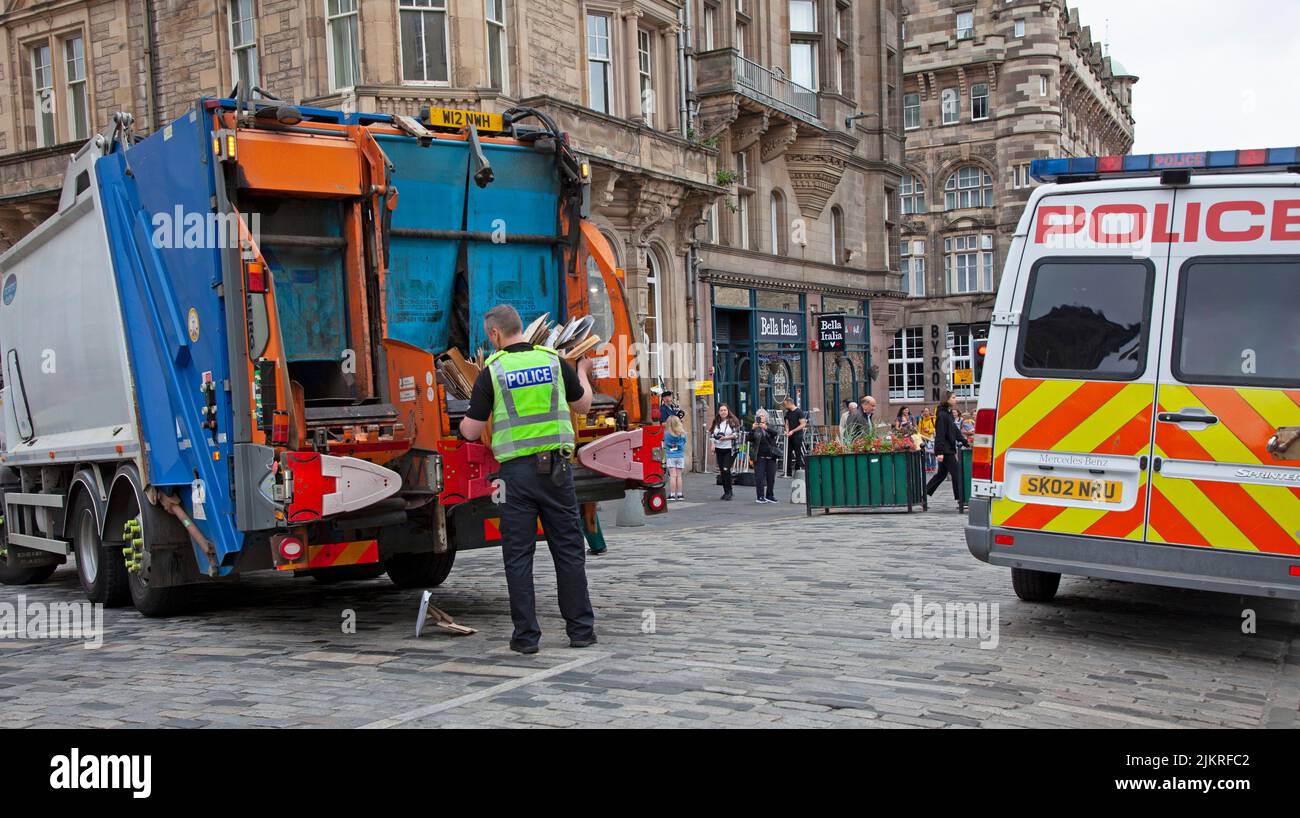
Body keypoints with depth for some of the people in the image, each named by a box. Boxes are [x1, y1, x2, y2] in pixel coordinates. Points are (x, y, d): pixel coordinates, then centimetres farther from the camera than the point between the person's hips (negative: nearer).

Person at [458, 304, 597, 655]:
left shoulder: (492, 371, -4)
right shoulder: (554, 361, 3)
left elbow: (471, 432, -3)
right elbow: (582, 404, 18)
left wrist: (465, 421, 22)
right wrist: (583, 373, 37)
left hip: (517, 472, -2)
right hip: (556, 467, 2)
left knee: (518, 555, 5)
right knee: (568, 549, 9)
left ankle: (526, 635, 7)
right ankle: (581, 629, 13)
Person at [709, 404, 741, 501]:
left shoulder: (733, 421, -5)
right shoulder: (715, 422, 10)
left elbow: (736, 434, -10)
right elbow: (711, 434, 12)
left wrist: (726, 437, -22)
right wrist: (712, 444, -3)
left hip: (730, 450, -5)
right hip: (719, 450, 5)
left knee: (726, 469, -16)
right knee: (721, 471, 7)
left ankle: (728, 491, -7)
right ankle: (726, 491, 17)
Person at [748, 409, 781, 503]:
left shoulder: (770, 427, 9)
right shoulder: (755, 429, 5)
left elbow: (775, 433, -12)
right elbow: (750, 439, -8)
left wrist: (766, 428, -27)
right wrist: (753, 429, -21)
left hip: (770, 456, 2)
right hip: (759, 456, -2)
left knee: (771, 477, 5)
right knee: (759, 477, -7)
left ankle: (770, 496, 17)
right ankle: (760, 497, -2)